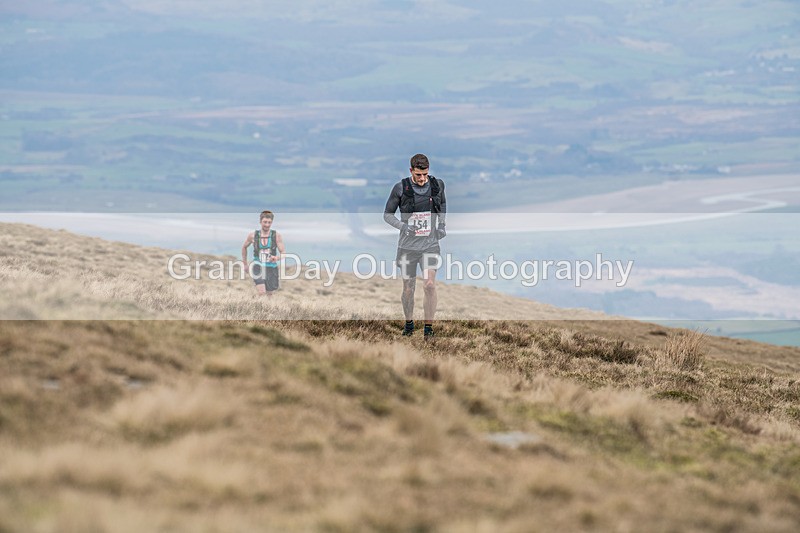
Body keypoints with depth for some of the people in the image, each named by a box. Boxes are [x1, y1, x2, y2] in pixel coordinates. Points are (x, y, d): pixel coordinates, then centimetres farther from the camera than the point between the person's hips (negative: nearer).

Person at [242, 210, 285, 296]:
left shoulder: (277, 236, -6)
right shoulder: (253, 235, -3)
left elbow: (284, 253, -8)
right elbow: (244, 247, 17)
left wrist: (277, 258, -31)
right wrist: (245, 264, 18)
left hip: (271, 269, 1)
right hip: (258, 268, -1)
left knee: (269, 295, 13)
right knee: (262, 293, -22)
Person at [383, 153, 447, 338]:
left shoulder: (437, 185, -1)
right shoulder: (400, 188, -8)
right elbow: (387, 214, 0)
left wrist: (441, 224, 7)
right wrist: (402, 226, -17)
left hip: (430, 245, 0)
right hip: (407, 246, 0)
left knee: (430, 285, -14)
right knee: (408, 289, 7)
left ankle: (429, 327, -4)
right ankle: (409, 323, 29)